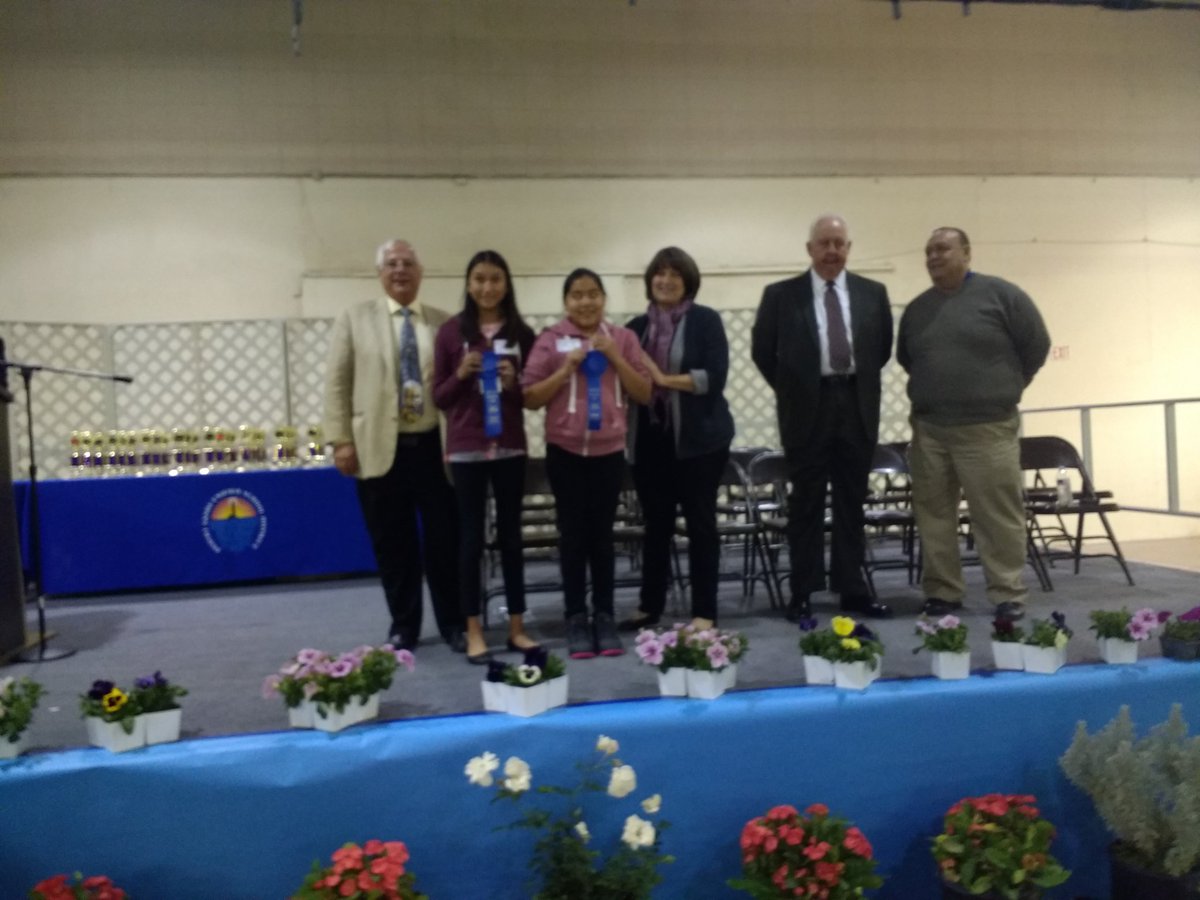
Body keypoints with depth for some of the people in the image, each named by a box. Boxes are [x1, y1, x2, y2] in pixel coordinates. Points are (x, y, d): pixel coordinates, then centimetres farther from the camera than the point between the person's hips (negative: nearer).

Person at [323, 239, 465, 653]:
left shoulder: (443, 323, 8)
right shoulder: (355, 319, 6)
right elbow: (337, 383, 3)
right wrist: (341, 440, -5)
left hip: (434, 446, 0)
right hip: (379, 448, 0)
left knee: (444, 539, 5)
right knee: (392, 543, 8)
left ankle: (454, 623, 19)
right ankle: (403, 626, 22)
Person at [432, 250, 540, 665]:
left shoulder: (521, 333, 4)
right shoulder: (451, 331, 1)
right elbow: (439, 397, 3)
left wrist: (515, 383, -12)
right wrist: (461, 374, -15)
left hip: (510, 447, 1)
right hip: (465, 449, -1)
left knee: (511, 536, 8)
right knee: (471, 538, 3)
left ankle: (517, 627, 17)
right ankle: (473, 631, 11)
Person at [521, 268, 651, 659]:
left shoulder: (622, 337, 5)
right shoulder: (550, 339, 0)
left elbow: (644, 394, 4)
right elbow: (530, 398, -1)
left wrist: (614, 357, -8)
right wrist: (566, 369, -13)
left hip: (609, 451, 1)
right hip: (565, 451, -1)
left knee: (602, 534, 4)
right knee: (573, 534, 1)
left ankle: (605, 618, 12)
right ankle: (577, 619, 8)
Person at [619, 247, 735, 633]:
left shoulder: (706, 320, -1)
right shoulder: (638, 326, 11)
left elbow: (714, 376, -12)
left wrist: (666, 379, -14)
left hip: (698, 437, -4)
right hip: (650, 437, 4)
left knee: (700, 523, 4)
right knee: (656, 524, 13)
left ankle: (704, 613, 10)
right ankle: (649, 606, 24)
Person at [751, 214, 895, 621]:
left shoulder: (873, 293, 7)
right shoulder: (781, 295, -1)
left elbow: (883, 347, 16)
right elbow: (762, 351, 4)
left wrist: (861, 385, 11)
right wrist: (791, 390, 5)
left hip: (857, 407, 3)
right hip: (807, 408, -2)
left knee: (852, 503, 9)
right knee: (806, 503, 2)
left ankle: (852, 589, 17)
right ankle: (803, 593, 9)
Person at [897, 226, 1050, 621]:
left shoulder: (1000, 294, -3)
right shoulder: (917, 309, 12)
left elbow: (1036, 344, 0)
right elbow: (905, 357, 26)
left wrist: (1005, 387, 7)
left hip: (987, 427, -5)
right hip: (928, 429, 5)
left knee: (999, 515, -3)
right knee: (933, 514, 5)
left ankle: (1008, 593, 5)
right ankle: (942, 590, 13)